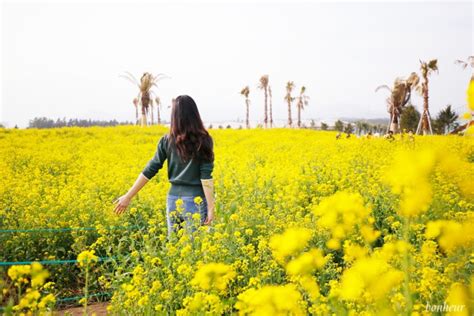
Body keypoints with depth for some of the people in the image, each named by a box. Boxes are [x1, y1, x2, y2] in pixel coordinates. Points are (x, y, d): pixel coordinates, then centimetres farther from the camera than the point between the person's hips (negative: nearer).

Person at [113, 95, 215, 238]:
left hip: (173, 199, 3)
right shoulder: (204, 140, -7)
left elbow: (150, 170, 0)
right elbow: (206, 176, -11)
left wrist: (128, 196, 6)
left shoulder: (167, 140, 0)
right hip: (196, 200, -3)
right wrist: (211, 207, -8)